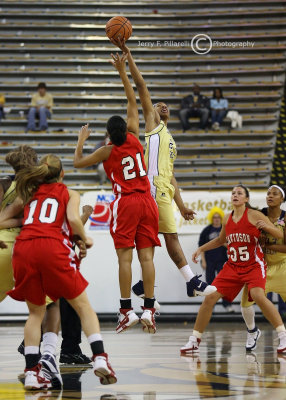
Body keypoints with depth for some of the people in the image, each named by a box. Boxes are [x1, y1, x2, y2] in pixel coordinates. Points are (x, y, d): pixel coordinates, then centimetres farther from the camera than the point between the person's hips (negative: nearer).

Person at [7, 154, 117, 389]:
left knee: (36, 312, 15)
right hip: (52, 247, -3)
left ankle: (32, 371, 3)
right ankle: (100, 358, -9)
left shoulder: (30, 194, 29)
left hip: (23, 248, 3)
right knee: (83, 305, 8)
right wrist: (85, 240, 17)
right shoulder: (69, 193, 20)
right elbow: (73, 219, 1)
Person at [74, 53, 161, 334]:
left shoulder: (107, 151, -1)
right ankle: (148, 309, -6)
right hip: (147, 201, 3)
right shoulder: (134, 139, 6)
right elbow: (132, 103, 16)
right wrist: (122, 72, 18)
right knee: (146, 256, -2)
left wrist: (81, 140, 27)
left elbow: (78, 162, 13)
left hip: (125, 203, -3)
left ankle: (127, 310, -8)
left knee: (125, 257, -4)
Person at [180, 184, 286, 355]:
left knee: (258, 295, -31)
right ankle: (194, 341, 8)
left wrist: (266, 226, -28)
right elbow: (220, 240, 28)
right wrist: (201, 249, 20)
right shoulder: (227, 219, 8)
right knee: (210, 298, -4)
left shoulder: (254, 215, -8)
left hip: (254, 265, -5)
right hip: (232, 266, 5)